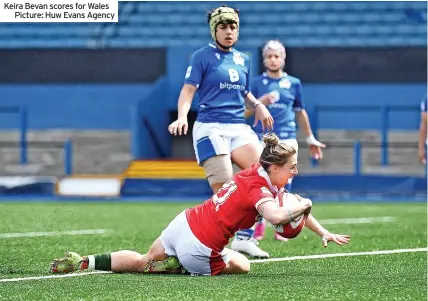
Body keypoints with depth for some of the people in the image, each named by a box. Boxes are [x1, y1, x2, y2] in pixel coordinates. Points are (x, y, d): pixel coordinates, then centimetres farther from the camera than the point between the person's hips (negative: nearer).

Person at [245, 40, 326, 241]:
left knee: (284, 185, -2)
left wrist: (310, 138, 22)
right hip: (262, 139, -1)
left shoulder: (293, 83, 9)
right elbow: (245, 112, 3)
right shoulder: (257, 82, 6)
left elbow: (300, 112, 19)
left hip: (286, 139, 1)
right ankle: (258, 225, 9)